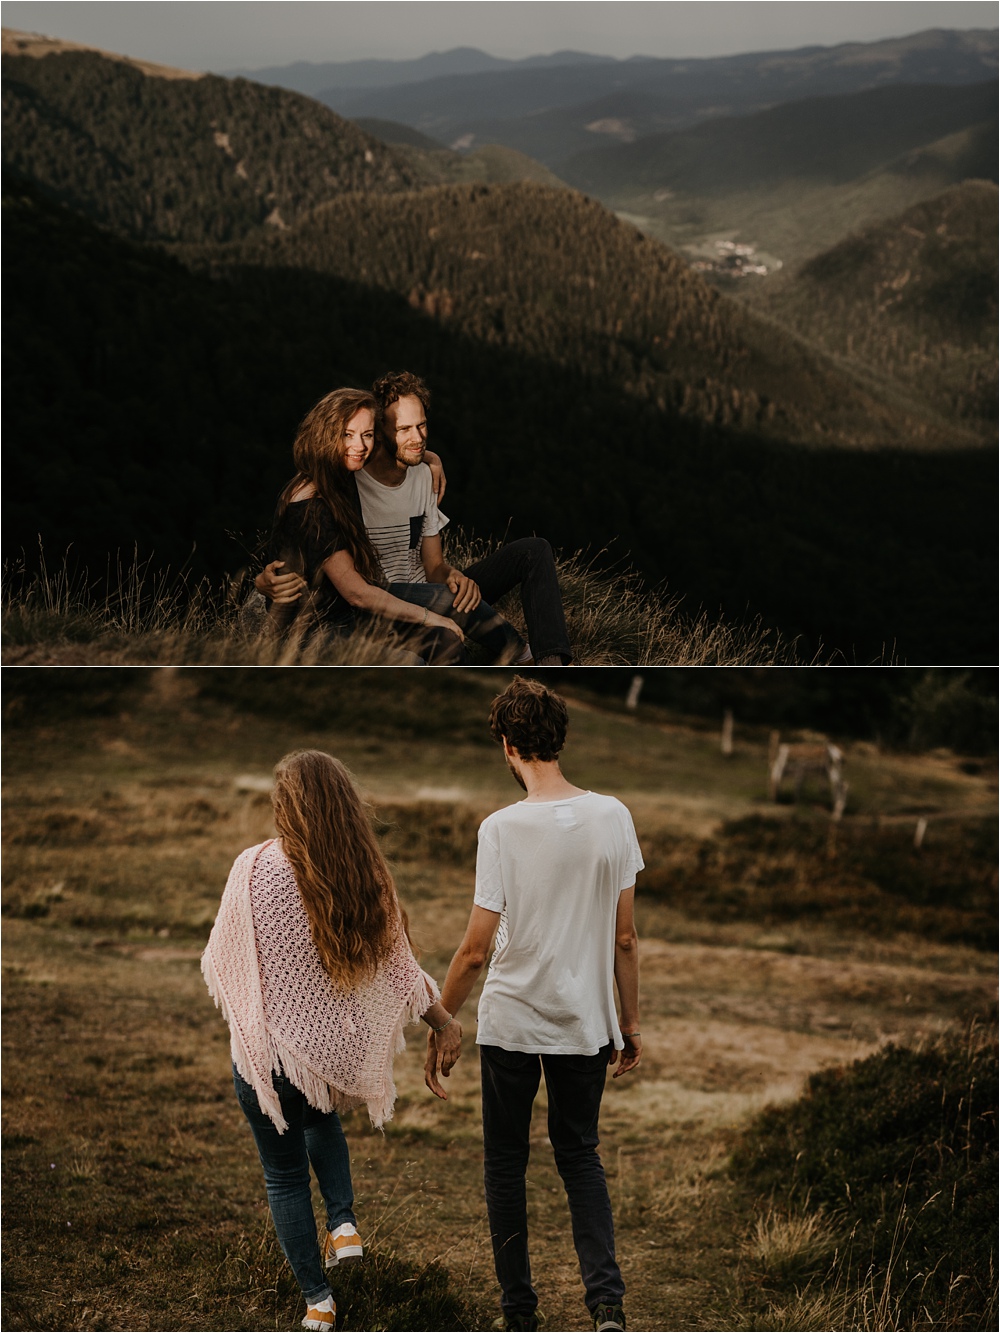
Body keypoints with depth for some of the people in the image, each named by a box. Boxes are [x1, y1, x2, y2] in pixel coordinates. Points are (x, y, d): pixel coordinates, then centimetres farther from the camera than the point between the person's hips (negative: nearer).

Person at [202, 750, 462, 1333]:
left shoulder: (256, 868, -20)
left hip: (270, 1048, -4)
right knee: (322, 1119, 36)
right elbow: (398, 966, -2)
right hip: (338, 1044, 4)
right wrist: (444, 1021, 13)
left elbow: (221, 961, -8)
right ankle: (345, 1225, 24)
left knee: (285, 1172, 14)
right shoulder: (365, 878, -11)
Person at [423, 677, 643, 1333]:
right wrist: (630, 1020, 12)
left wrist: (438, 1031, -4)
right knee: (581, 1157, 17)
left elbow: (474, 951, -15)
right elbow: (625, 938, 0)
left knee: (506, 1163, 14)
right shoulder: (613, 817, -6)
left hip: (511, 1022, -3)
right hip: (587, 1022, 3)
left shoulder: (502, 829, -17)